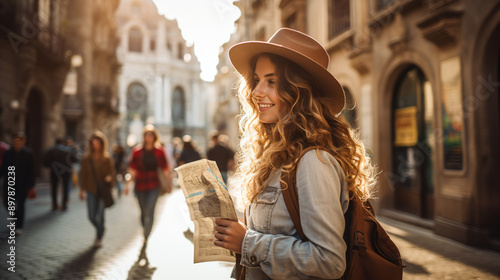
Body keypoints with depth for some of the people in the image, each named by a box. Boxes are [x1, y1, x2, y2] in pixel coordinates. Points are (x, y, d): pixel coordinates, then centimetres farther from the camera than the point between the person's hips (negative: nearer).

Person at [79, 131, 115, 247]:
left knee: (100, 215, -3)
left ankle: (99, 238, 16)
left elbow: (112, 173, 2)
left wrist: (109, 178, -21)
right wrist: (82, 190, 2)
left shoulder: (107, 159, 0)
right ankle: (100, 230, 35)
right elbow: (83, 174, 6)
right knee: (92, 216, 3)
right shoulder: (86, 158, 4)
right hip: (91, 190, 2)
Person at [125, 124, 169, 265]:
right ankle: (146, 236, 36)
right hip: (140, 186, 2)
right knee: (144, 213, 13)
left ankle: (144, 245, -16)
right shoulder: (137, 151, 4)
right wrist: (128, 184, -5)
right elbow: (133, 170, 5)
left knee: (149, 212, -14)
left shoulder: (159, 151, 2)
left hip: (154, 186, -2)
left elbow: (165, 169, 6)